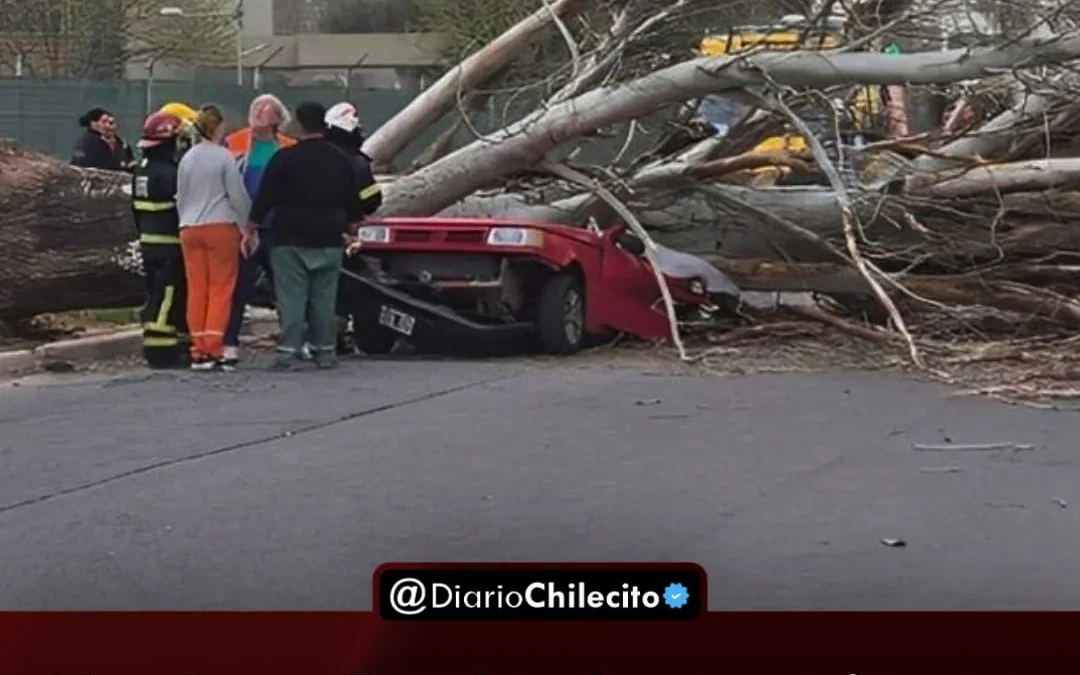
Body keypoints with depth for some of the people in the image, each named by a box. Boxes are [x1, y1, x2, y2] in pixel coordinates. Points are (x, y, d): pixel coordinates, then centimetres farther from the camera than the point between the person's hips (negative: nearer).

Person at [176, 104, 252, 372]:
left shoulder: (187, 159, 8)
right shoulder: (224, 157, -7)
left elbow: (180, 197, 14)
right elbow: (238, 196, -6)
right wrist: (247, 228, 4)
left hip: (190, 228, 5)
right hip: (221, 227, -5)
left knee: (196, 289, 6)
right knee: (220, 290, -2)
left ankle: (198, 351, 6)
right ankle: (214, 350, -8)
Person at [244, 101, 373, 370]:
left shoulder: (284, 158, -7)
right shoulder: (341, 160, 5)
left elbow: (265, 196, -6)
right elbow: (353, 199, 12)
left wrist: (253, 225, 2)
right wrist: (352, 224, 26)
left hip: (290, 240, -3)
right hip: (329, 241, 3)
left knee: (291, 297, -3)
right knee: (324, 298, 8)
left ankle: (288, 351, -8)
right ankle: (325, 351, 10)